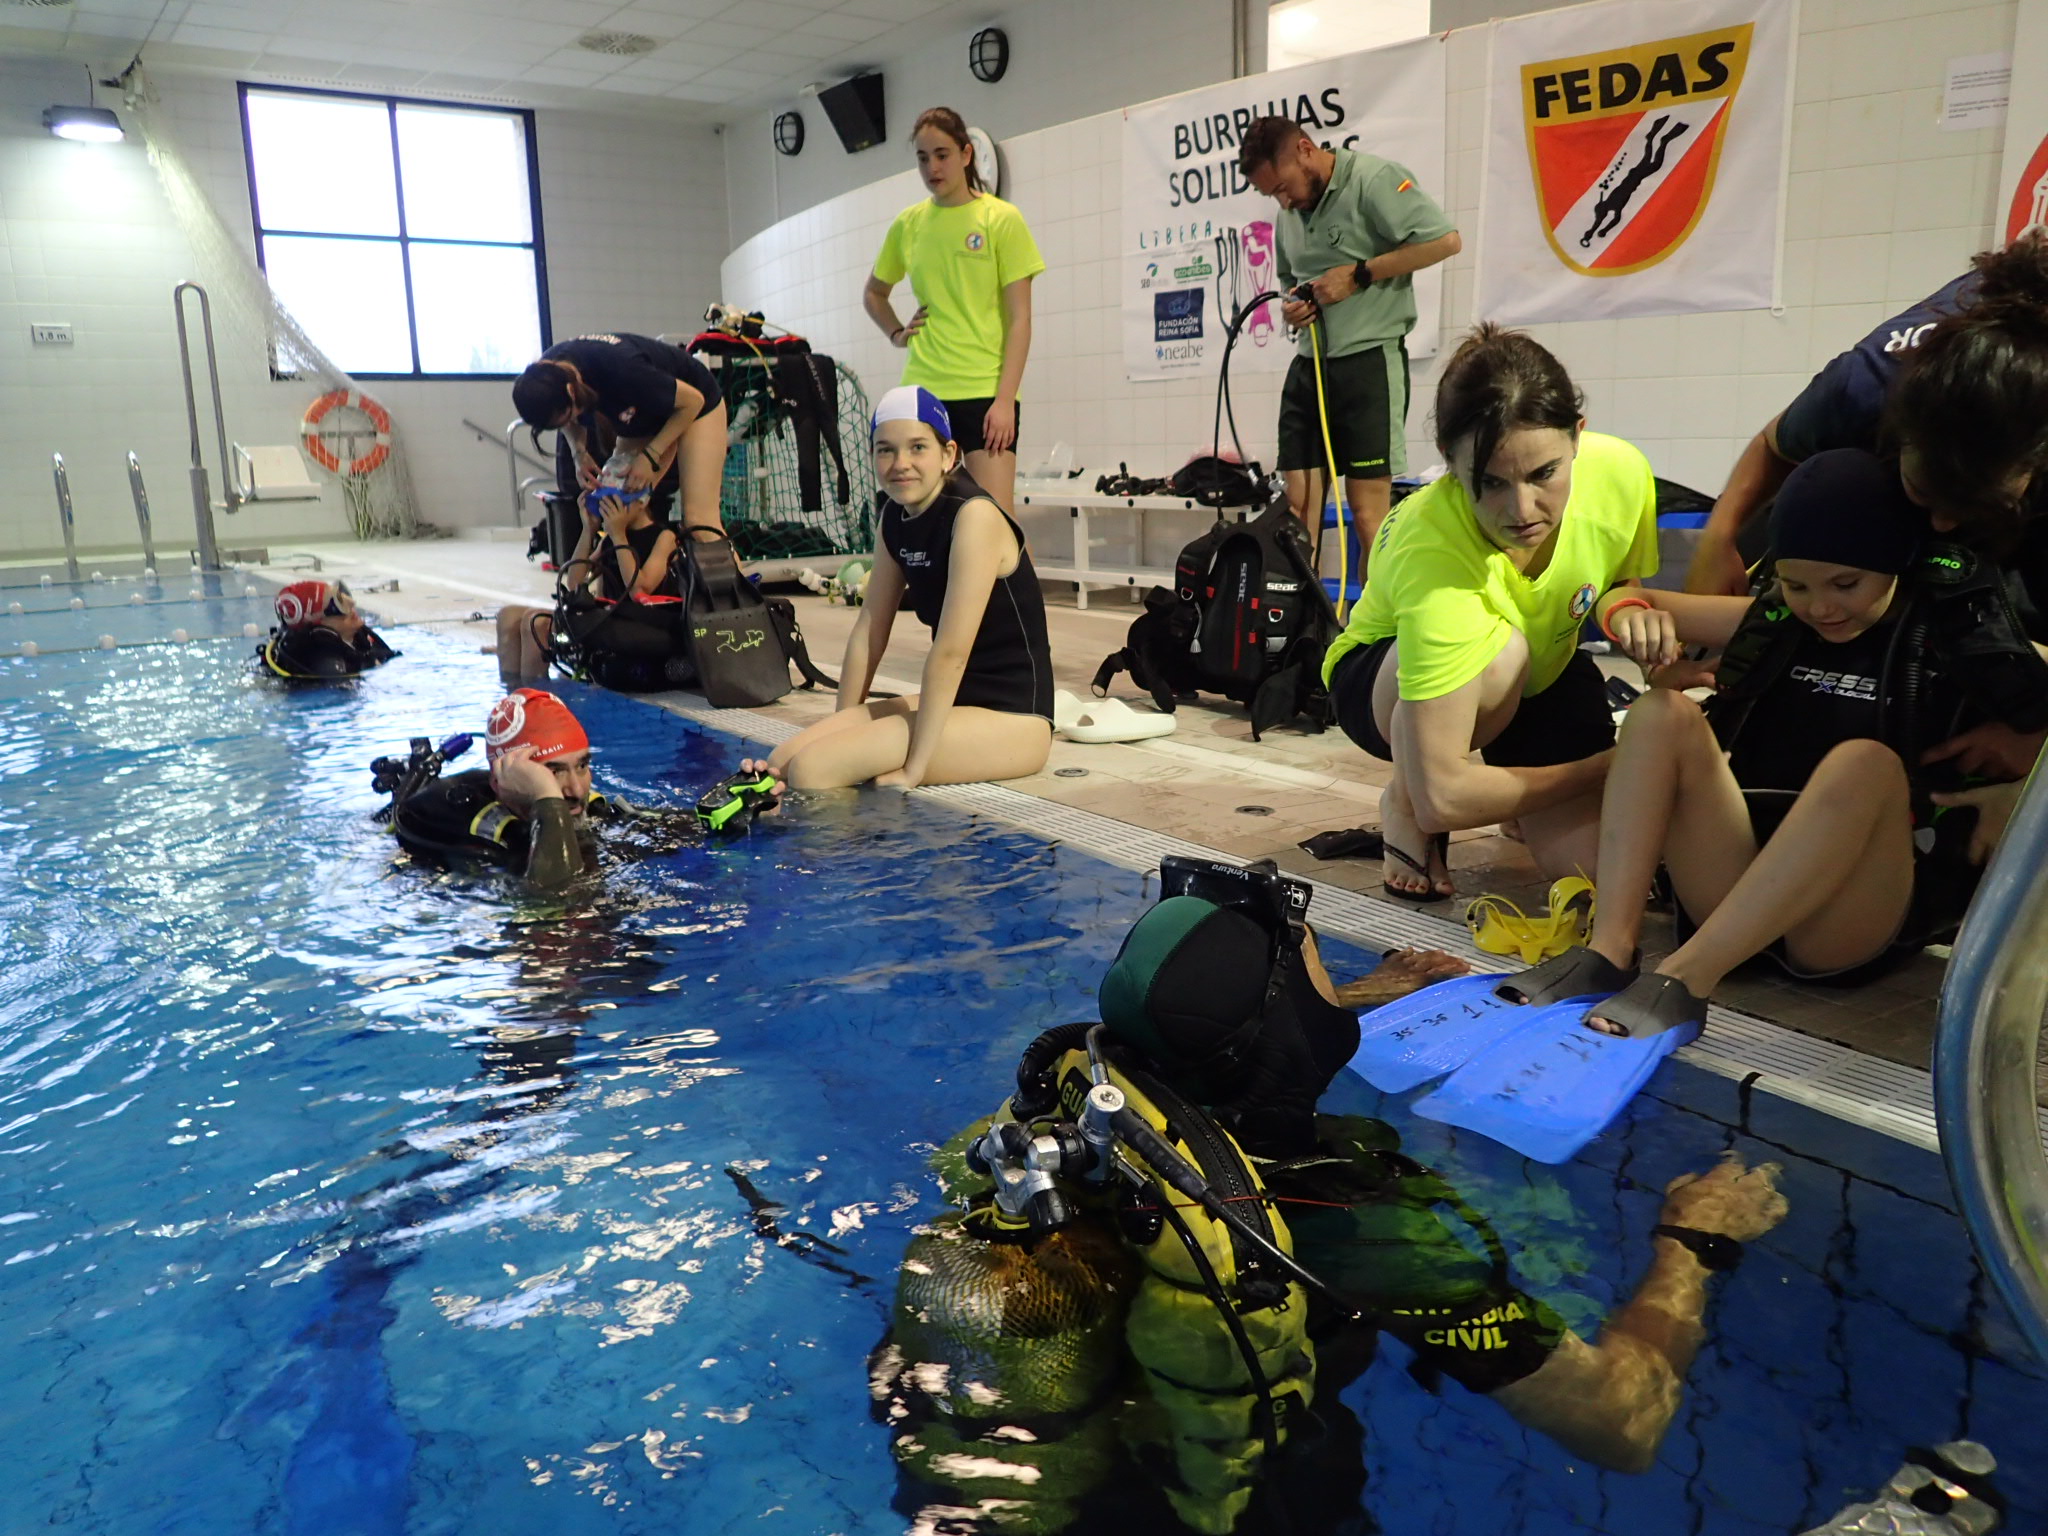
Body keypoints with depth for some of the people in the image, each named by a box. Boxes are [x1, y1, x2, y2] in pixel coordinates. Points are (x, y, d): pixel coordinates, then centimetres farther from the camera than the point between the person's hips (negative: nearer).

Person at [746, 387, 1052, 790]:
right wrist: (842, 729, 5)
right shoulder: (895, 516, 7)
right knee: (784, 760, -10)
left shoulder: (973, 516, -17)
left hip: (1012, 720, -7)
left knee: (811, 768, -21)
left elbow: (950, 651, -23)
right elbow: (868, 632, 9)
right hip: (952, 701, 7)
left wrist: (913, 768, -24)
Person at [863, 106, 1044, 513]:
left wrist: (1004, 400, -12)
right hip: (922, 391, 4)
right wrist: (897, 333, 8)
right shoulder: (908, 223, 10)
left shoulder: (1001, 219, -1)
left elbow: (1019, 318, -4)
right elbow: (873, 294, 27)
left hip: (985, 392, -4)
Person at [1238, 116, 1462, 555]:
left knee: (1368, 507, -7)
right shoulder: (1289, 213, 15)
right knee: (1299, 506, 3)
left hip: (1368, 358, -7)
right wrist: (1291, 306, 6)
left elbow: (1445, 240, -15)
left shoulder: (1373, 179, -9)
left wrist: (1358, 275, -14)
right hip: (1309, 365, 7)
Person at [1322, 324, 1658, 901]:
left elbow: (1625, 587, 0)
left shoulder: (1620, 472, -26)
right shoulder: (1430, 550, -41)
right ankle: (1401, 807, -9)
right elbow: (1443, 797, -40)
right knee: (1497, 652, -39)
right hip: (1383, 681, -4)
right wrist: (1607, 768, -29)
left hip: (1542, 672, 4)